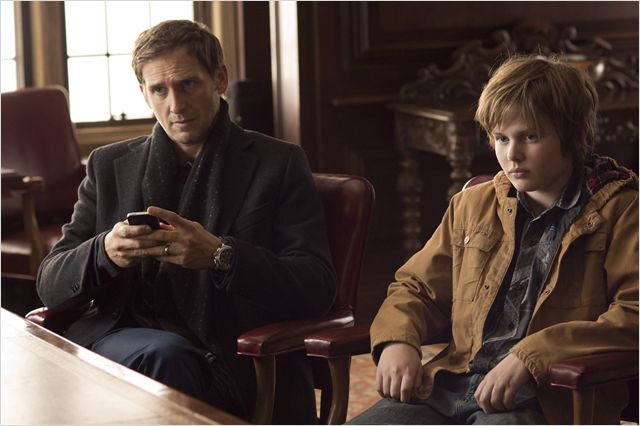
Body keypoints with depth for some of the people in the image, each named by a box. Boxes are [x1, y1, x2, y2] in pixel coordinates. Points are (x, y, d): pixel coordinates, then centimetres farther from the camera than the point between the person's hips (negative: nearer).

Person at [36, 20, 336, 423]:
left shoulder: (278, 164, 7)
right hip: (121, 341, 2)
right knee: (164, 354, -33)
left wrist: (219, 254, -22)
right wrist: (104, 252, -14)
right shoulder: (110, 166, 16)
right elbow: (51, 284, 11)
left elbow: (317, 288, -4)